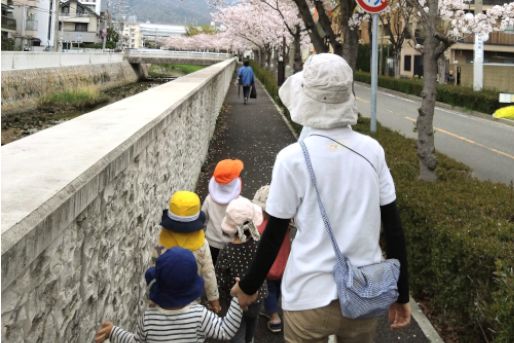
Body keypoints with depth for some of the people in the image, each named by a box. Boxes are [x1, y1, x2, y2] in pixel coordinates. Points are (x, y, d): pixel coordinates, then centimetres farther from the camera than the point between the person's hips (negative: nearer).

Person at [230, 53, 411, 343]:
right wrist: (401, 294, 11)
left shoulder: (293, 158, -14)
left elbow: (274, 235, -7)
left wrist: (249, 286, 8)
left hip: (310, 298, -3)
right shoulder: (372, 150, -5)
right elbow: (393, 226, 0)